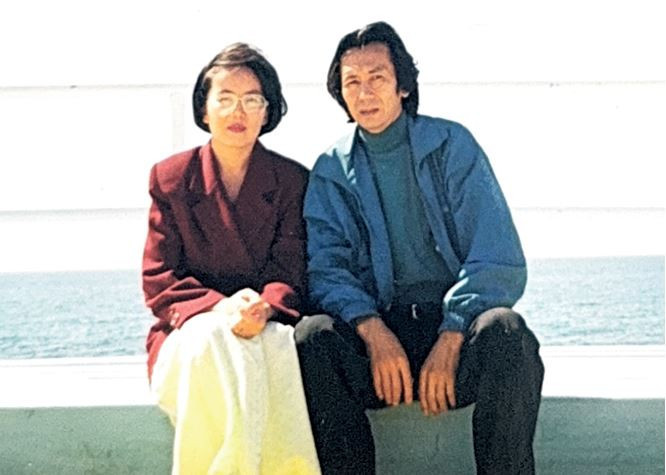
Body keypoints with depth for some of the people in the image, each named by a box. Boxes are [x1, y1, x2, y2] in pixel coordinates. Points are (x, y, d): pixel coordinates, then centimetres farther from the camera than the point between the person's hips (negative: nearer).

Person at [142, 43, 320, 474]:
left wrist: (263, 308, -23)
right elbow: (159, 280, 2)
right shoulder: (170, 178, 7)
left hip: (268, 329, 0)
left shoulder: (293, 180, 7)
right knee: (209, 345, -35)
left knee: (280, 350, -35)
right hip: (191, 332, 0)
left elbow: (292, 272, 2)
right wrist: (218, 308, -18)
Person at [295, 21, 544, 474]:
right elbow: (325, 269, -1)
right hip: (378, 330, 1)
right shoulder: (331, 171, 11)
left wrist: (449, 341, -18)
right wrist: (374, 332, -21)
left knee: (504, 328, -33)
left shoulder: (452, 144, 5)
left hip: (457, 323, -1)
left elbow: (500, 262, -4)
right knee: (313, 336, -29)